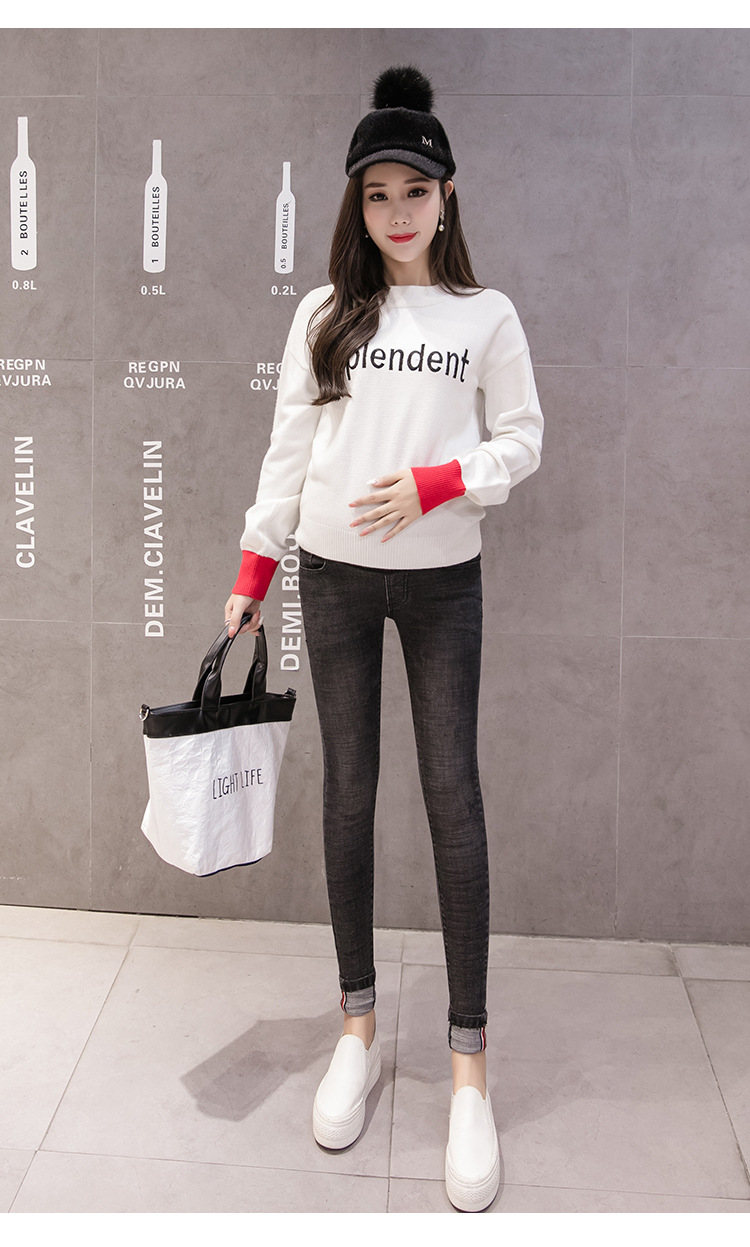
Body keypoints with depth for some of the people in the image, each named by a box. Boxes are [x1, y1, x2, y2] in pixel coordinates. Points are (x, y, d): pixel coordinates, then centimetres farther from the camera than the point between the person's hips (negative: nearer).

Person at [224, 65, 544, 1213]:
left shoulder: (486, 315, 4)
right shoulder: (324, 313, 7)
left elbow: (522, 442, 3)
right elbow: (289, 449, 6)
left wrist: (432, 483, -14)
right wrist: (253, 571, 2)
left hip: (441, 580, -1)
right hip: (335, 577, 2)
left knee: (453, 793, -4)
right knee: (349, 792, 5)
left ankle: (470, 1063, 5)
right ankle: (359, 1023, 19)